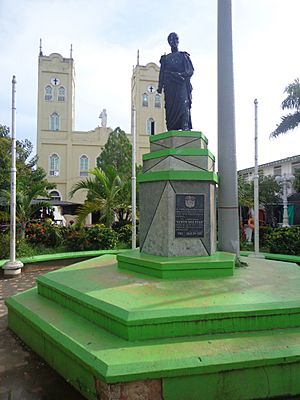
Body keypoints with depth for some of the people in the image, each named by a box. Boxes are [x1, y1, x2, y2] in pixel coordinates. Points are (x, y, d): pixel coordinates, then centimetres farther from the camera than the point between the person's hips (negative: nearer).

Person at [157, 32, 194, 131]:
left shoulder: (184, 55, 18)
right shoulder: (165, 58, 23)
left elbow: (191, 70, 7)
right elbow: (162, 74, 17)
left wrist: (181, 75, -12)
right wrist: (160, 86, 3)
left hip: (182, 84, -2)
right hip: (170, 86, 2)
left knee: (183, 103, -22)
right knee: (170, 107, -9)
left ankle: (185, 127, -32)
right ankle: (172, 129, -11)